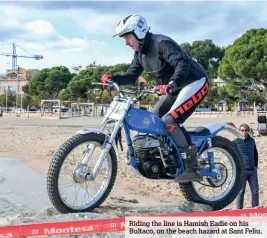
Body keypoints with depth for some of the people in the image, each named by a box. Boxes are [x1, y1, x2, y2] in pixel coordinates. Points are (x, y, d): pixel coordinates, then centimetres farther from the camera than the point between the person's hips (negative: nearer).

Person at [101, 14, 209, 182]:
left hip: (194, 83, -10)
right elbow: (132, 75, 7)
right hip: (175, 88, 10)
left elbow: (183, 64, -35)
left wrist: (171, 85, -51)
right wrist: (113, 78, -12)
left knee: (170, 120, -25)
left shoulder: (161, 43, -23)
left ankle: (193, 168, -22)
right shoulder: (140, 53, 7)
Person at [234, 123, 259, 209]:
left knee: (255, 191, 7)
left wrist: (255, 166, 13)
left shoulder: (252, 140, 8)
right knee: (241, 191, 3)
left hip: (252, 170, 4)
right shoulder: (236, 141, -5)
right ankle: (239, 209, 13)